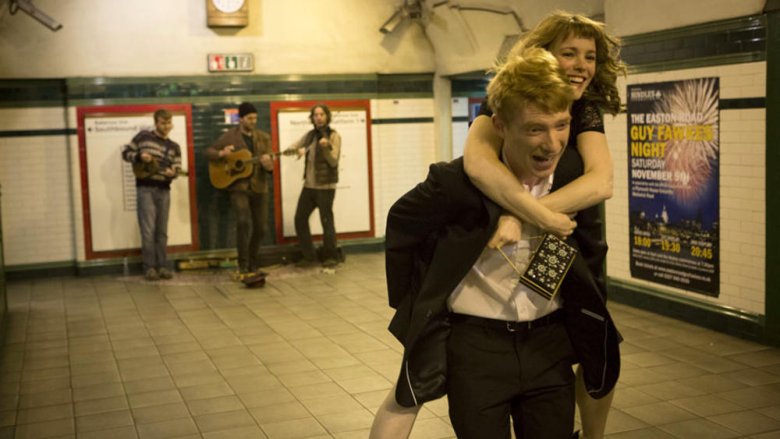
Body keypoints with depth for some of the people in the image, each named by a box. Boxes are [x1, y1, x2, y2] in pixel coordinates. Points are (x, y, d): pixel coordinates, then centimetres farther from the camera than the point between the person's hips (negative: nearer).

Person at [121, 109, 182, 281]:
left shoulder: (174, 147, 12)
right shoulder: (143, 136, 3)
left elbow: (177, 169, 5)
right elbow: (126, 152, 6)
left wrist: (172, 172, -19)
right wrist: (139, 156, -13)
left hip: (164, 190, 4)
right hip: (145, 189, -4)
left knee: (162, 231, 7)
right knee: (148, 231, -6)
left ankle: (162, 266, 13)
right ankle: (149, 267, 0)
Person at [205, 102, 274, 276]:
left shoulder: (264, 137, 6)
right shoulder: (229, 136, -1)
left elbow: (270, 165, 4)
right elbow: (208, 152, 4)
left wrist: (268, 165, -21)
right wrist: (221, 153, -17)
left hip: (259, 187, 4)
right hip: (239, 187, -4)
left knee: (261, 227, 5)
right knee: (244, 222, -22)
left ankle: (253, 264, 25)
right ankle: (243, 265, -11)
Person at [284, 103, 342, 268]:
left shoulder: (334, 136, -7)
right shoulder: (310, 135, 10)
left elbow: (334, 162, -16)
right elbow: (290, 148, 8)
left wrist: (326, 148, -33)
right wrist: (298, 149, -14)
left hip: (325, 186, -6)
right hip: (309, 185, 6)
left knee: (326, 221, -2)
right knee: (300, 219, 6)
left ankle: (331, 257, 13)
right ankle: (309, 256, 16)